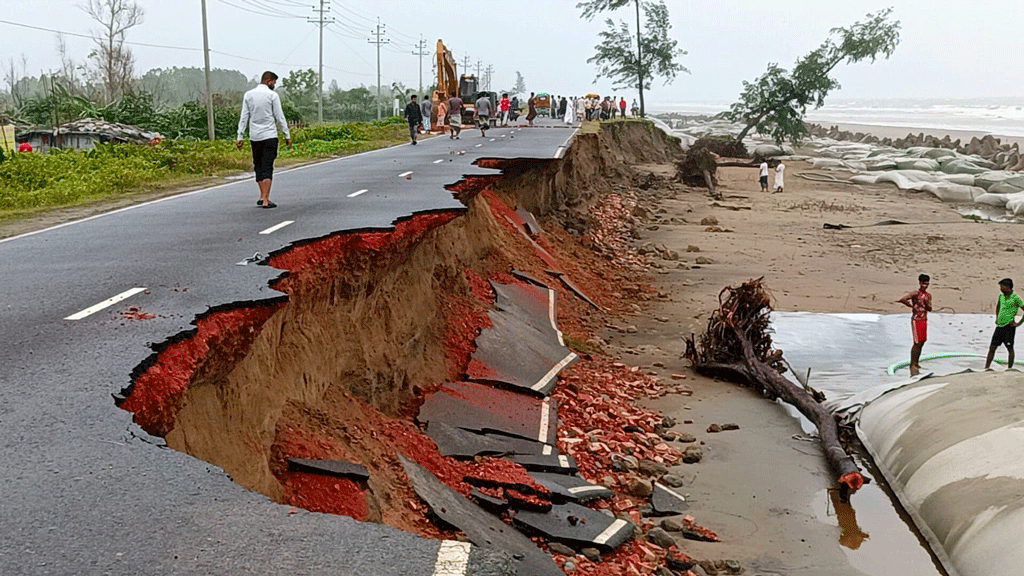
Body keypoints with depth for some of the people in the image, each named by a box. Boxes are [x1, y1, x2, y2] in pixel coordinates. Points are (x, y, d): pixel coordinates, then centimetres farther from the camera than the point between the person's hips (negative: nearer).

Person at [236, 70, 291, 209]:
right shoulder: (272, 95, -5)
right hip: (269, 136, -4)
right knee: (267, 168, -5)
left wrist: (240, 136, 6)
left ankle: (262, 197, 16)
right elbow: (280, 117, -4)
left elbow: (244, 117, 5)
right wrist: (287, 135, 3)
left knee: (258, 166, 14)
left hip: (254, 137, 4)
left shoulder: (248, 95, 7)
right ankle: (265, 200, -9)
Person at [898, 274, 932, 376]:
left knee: (922, 342, 10)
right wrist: (912, 306, -13)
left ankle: (916, 363, 21)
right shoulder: (915, 293, -11)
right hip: (916, 320, -7)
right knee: (917, 343, -9)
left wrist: (926, 303, -12)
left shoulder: (928, 295, 10)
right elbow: (902, 300, -24)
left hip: (924, 320, 7)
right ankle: (912, 365, -5)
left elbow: (930, 309, 9)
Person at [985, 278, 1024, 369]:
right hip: (999, 326, 6)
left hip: (1009, 327, -6)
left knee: (1010, 349, 1)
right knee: (992, 347, 3)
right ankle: (986, 369, 6)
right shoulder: (1001, 296, 9)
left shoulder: (1015, 298, -11)